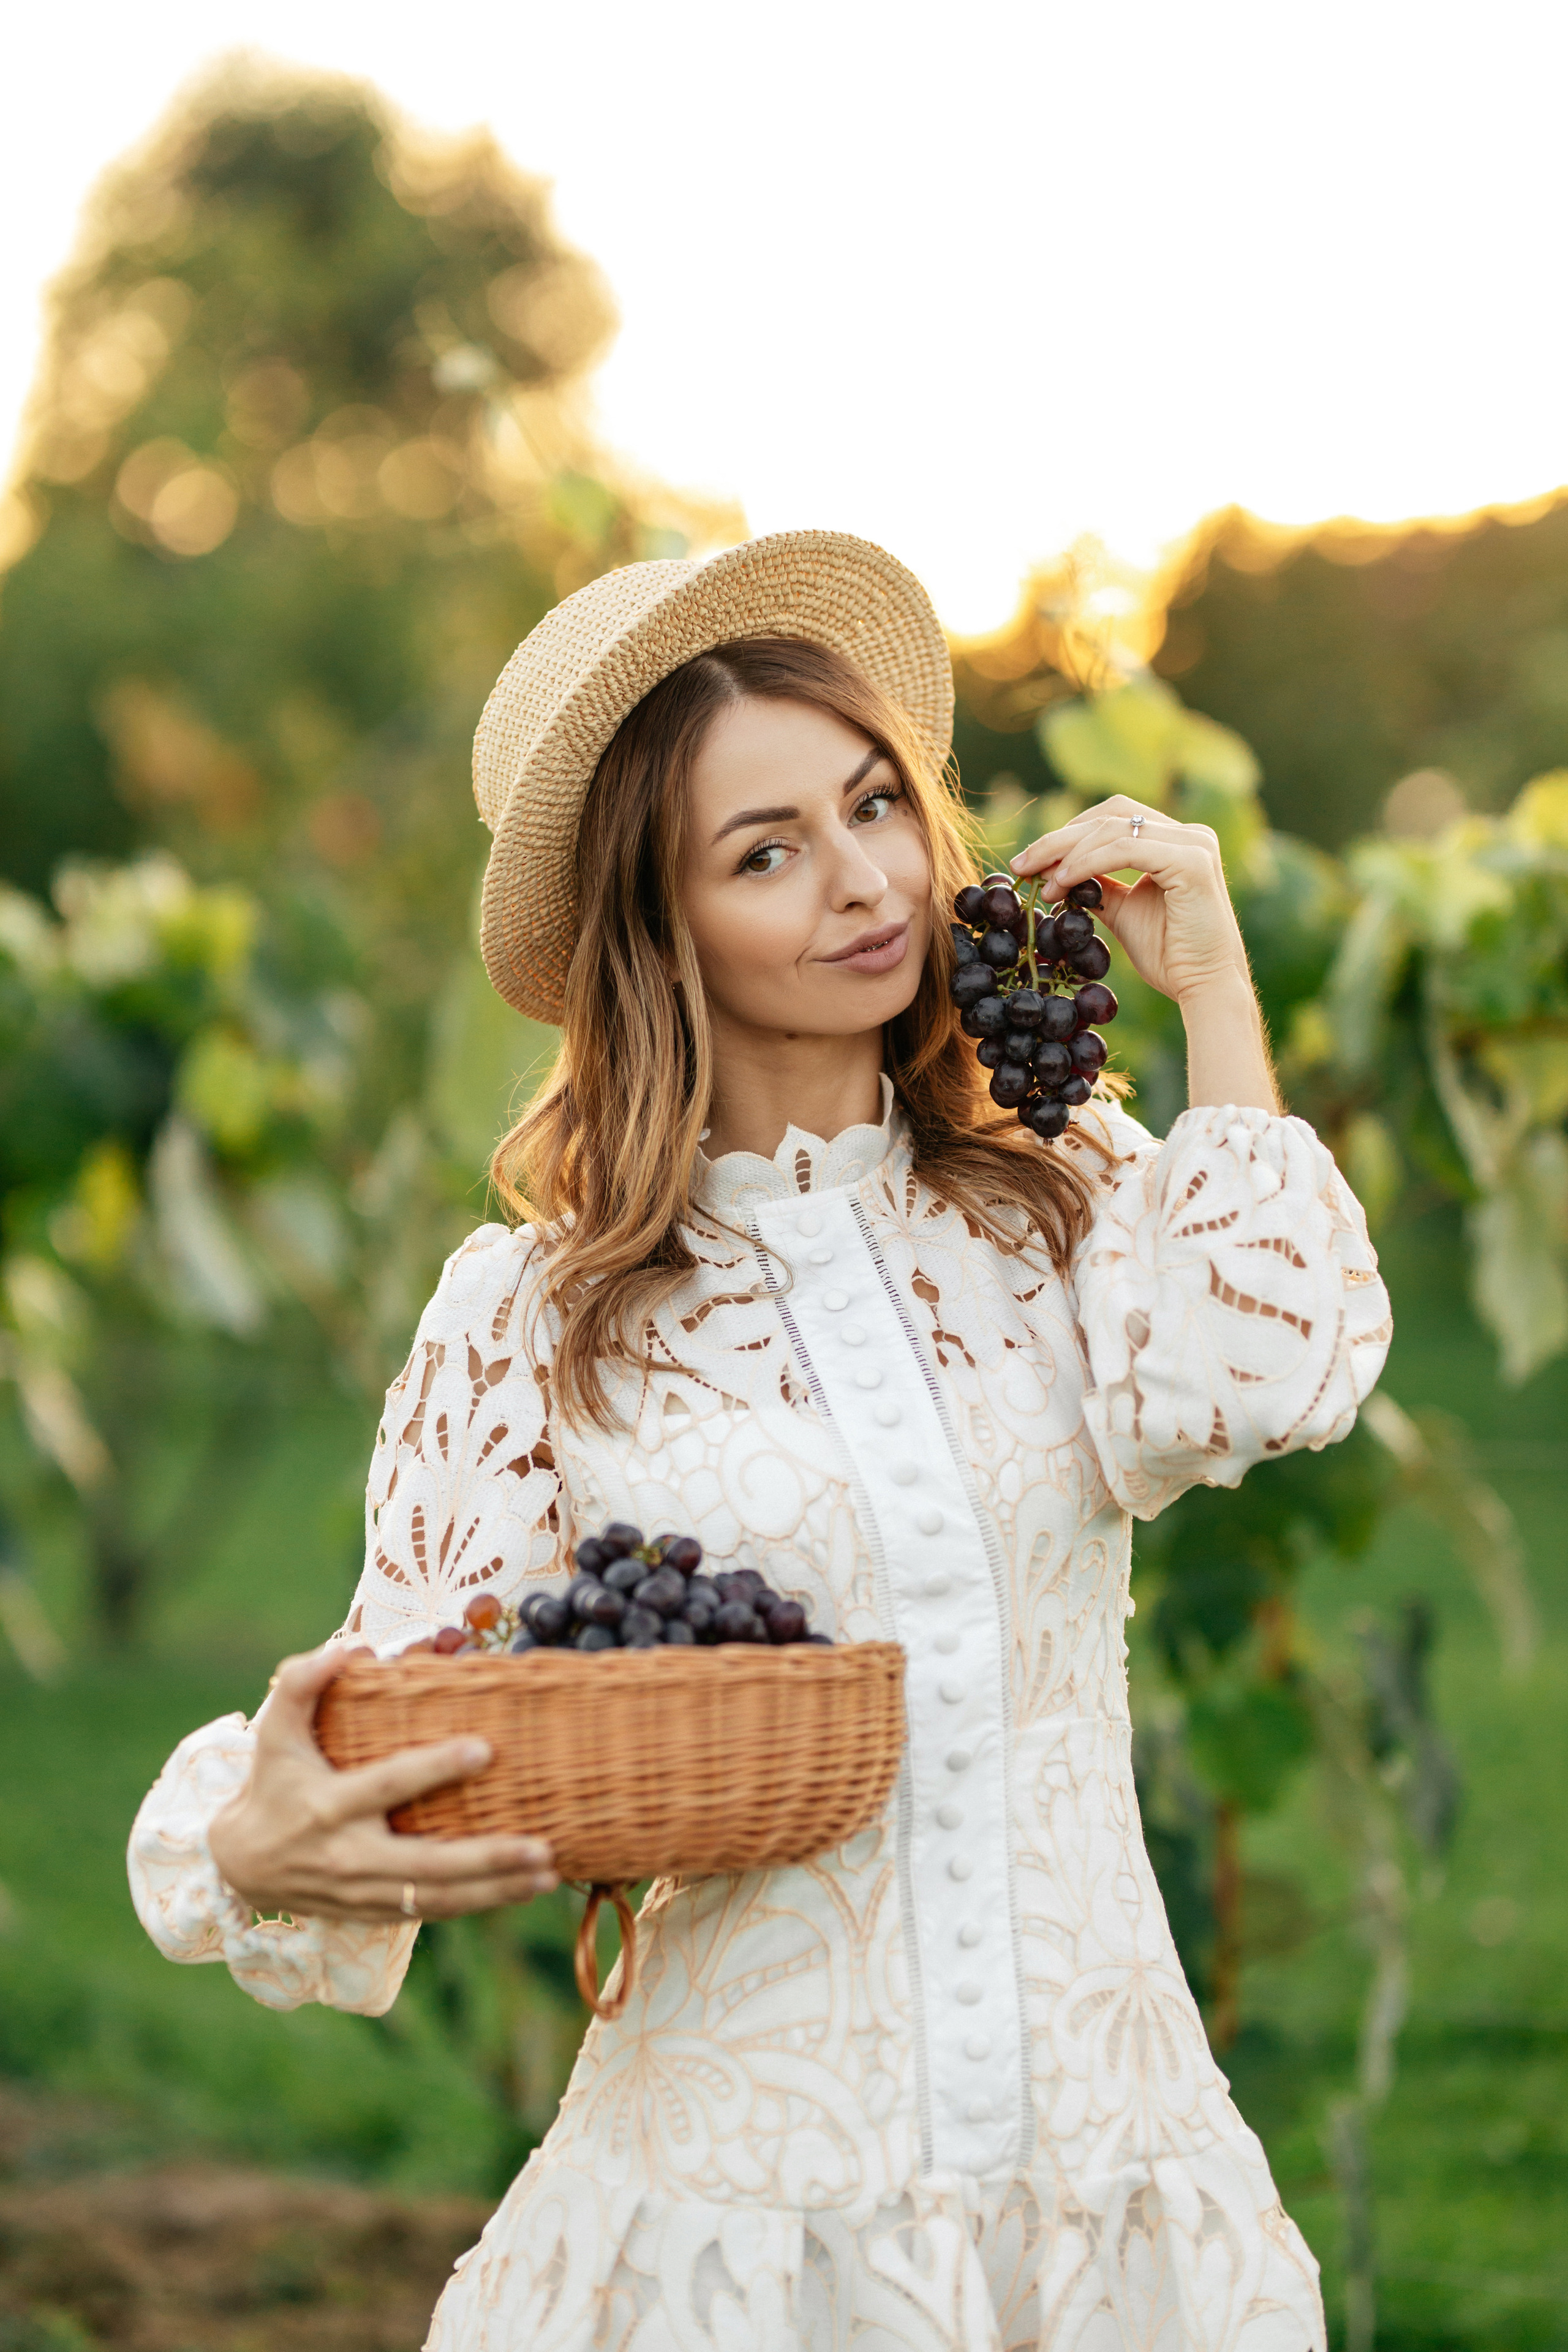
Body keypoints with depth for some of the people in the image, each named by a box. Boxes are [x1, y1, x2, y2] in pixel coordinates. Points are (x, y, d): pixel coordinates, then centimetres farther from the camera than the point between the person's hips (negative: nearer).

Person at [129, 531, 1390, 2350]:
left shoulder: (1071, 1199, 4)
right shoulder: (534, 1311, -2)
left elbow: (1251, 1384, -16)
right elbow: (416, 1751, -3)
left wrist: (1213, 991, -6)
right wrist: (261, 1847, -25)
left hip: (1111, 2144, 2)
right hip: (741, 2185, -2)